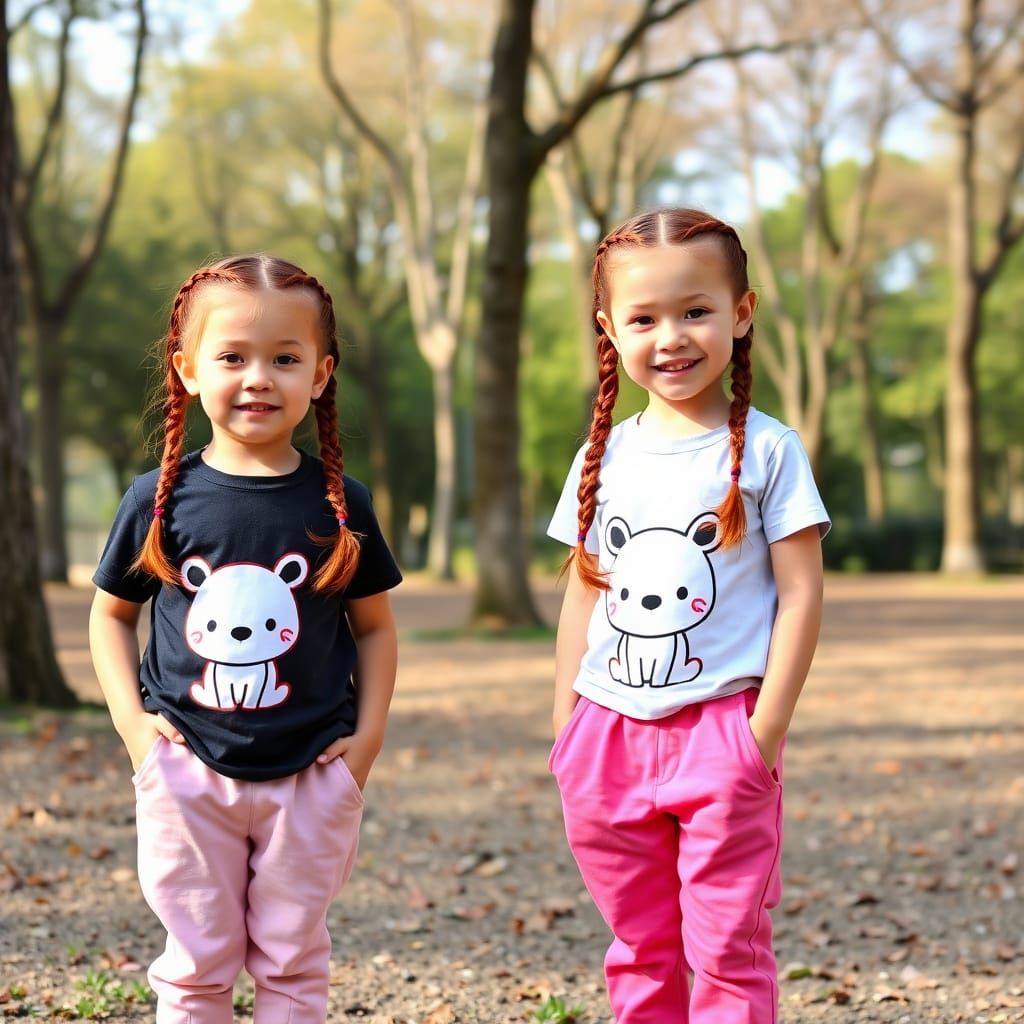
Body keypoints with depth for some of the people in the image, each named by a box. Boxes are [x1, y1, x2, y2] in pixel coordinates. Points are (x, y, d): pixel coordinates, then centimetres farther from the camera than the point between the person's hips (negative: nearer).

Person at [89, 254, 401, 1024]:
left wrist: (369, 735, -2)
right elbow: (112, 614, 7)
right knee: (197, 962, 10)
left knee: (293, 960, 11)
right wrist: (132, 721, -4)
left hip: (311, 774, 0)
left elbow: (374, 625, 6)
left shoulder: (338, 503, -4)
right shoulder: (160, 500, -5)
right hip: (188, 772, 0)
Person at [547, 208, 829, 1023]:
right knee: (641, 950, 14)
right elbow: (584, 594, 13)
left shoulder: (766, 450, -5)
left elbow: (800, 595, -7)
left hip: (722, 732, -4)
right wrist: (566, 726, 8)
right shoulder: (604, 459, 7)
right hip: (610, 735, 4)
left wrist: (766, 731, -12)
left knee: (728, 950, 0)